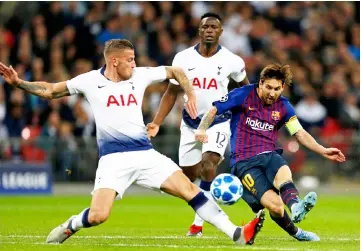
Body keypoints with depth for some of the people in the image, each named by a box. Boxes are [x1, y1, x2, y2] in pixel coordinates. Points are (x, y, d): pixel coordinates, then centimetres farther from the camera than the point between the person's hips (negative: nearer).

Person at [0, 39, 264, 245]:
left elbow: (175, 71, 21)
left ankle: (236, 234, -10)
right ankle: (68, 228, 14)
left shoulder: (141, 75, 5)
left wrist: (191, 95, 12)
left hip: (145, 153, 3)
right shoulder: (90, 81, -1)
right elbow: (50, 91, 10)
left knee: (189, 189, -10)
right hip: (113, 158, -3)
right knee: (98, 215, -20)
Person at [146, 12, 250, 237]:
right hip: (191, 123, 3)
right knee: (188, 175, 9)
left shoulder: (231, 61, -9)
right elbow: (172, 93, 0)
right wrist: (157, 123, -9)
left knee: (208, 165, -25)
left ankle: (199, 222, -18)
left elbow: (246, 87, 10)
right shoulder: (183, 58, -6)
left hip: (218, 123, -3)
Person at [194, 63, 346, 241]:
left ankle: (296, 207, -65)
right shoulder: (243, 95, -4)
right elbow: (213, 111, 2)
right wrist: (202, 129, -16)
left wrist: (323, 151, -1)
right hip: (244, 162, -3)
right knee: (275, 205, -26)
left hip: (269, 156, 3)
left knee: (284, 173, -38)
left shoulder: (283, 106, 8)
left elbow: (301, 134, 12)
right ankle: (296, 233, -3)